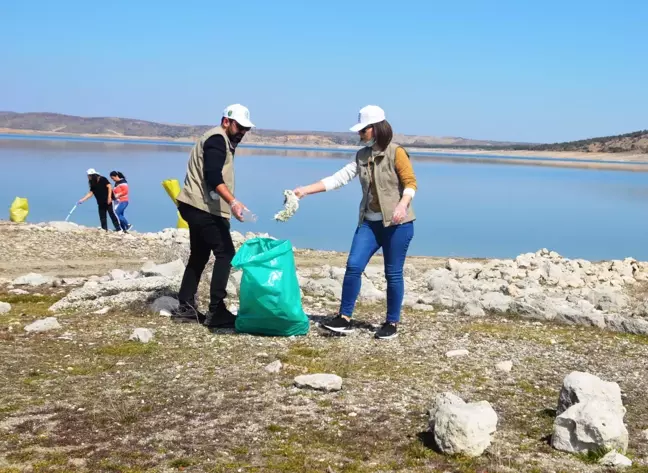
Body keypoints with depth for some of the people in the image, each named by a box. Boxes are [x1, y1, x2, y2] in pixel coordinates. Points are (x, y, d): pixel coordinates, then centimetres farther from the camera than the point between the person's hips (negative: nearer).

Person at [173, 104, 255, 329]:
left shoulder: (220, 140, 22)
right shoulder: (217, 139, -11)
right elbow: (213, 177, -24)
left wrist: (229, 203, 28)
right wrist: (233, 202, -34)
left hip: (198, 207, 11)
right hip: (204, 208, -11)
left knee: (199, 256, 14)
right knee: (225, 253, -11)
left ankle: (186, 307, 17)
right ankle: (215, 311, -11)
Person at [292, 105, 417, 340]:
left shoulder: (396, 153, -7)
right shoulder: (362, 156, 11)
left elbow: (410, 182, -9)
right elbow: (338, 178, 6)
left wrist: (403, 204, -28)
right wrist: (305, 190, -1)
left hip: (397, 223, -5)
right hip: (369, 222, 5)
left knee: (393, 274, 1)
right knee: (353, 266, -4)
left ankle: (392, 323, 14)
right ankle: (345, 318, 3)